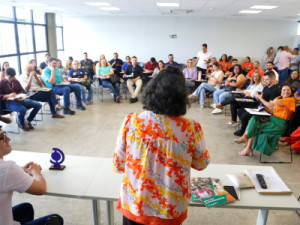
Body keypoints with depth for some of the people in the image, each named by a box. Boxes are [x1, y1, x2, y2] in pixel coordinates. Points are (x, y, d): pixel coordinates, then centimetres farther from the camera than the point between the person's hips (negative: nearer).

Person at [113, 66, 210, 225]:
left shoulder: (131, 122, -19)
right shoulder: (191, 129, -21)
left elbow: (118, 165, -8)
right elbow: (201, 164, -2)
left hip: (133, 207, 0)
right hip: (171, 212, 1)